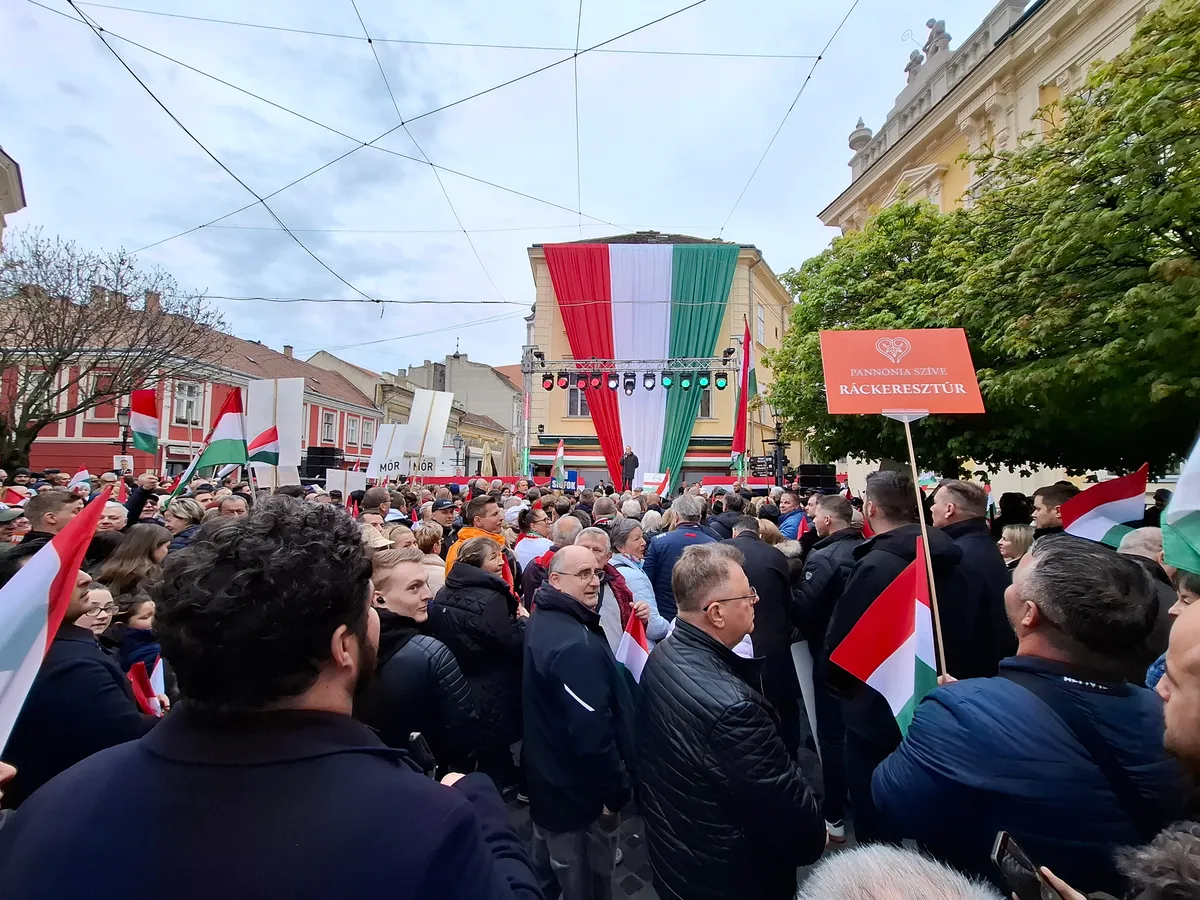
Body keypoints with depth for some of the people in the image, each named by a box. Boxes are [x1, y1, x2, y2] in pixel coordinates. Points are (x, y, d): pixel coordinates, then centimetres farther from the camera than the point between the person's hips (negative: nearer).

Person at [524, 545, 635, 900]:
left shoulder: (541, 621, 1)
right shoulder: (576, 644, -31)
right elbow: (592, 731, -31)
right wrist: (617, 791, -17)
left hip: (548, 779, 9)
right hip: (577, 791, -9)